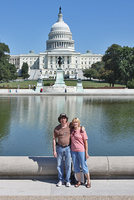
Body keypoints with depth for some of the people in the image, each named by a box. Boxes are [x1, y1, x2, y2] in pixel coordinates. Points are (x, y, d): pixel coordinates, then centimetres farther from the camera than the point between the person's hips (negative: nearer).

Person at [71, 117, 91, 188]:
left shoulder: (82, 131, -11)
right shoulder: (72, 130, 4)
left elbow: (86, 142, -9)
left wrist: (86, 153, -12)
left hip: (81, 150, -5)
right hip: (73, 150, 5)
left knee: (84, 167, 1)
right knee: (76, 167, 8)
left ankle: (88, 181, 17)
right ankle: (79, 181, 21)